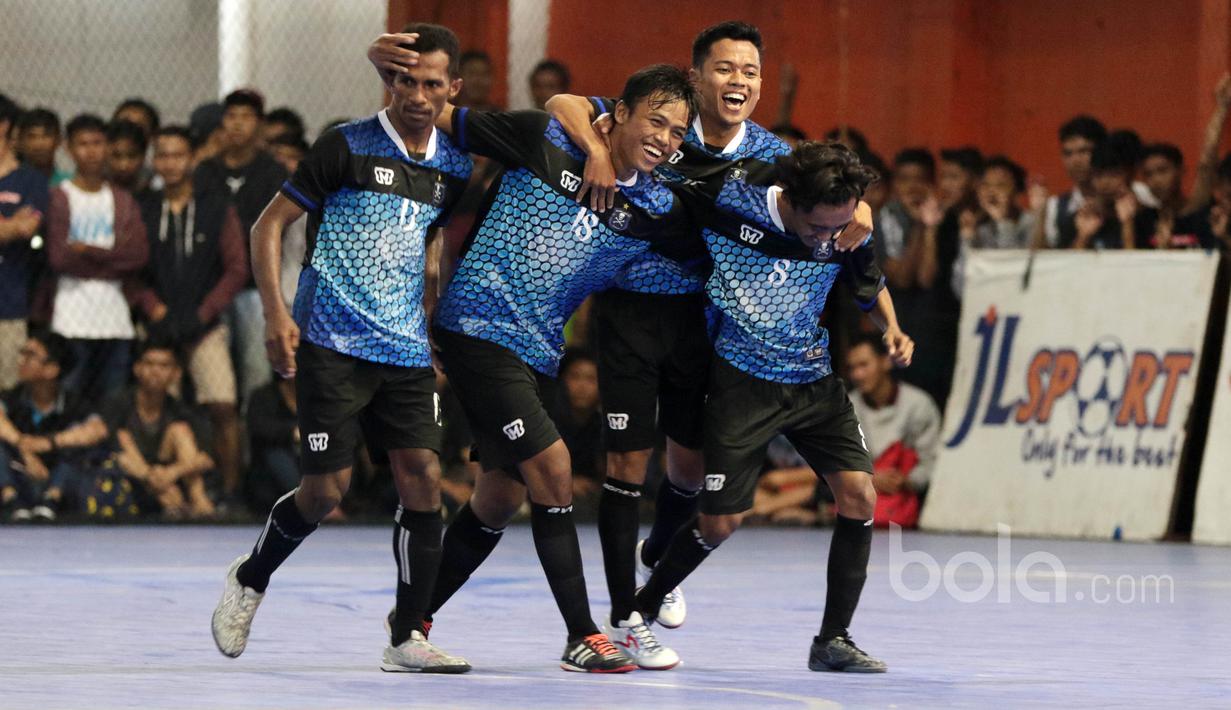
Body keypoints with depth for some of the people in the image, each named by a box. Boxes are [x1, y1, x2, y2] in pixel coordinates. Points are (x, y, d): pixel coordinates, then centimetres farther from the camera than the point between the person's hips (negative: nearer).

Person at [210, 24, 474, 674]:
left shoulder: (453, 166, 8)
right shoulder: (346, 147, -7)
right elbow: (269, 225, -4)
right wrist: (275, 314, -13)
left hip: (406, 350, 5)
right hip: (331, 344, -5)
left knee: (423, 477, -6)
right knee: (327, 487, -6)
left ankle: (407, 638, 1)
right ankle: (250, 578, 23)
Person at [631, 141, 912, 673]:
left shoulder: (848, 235, -10)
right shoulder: (729, 206, -22)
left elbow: (870, 288, 14)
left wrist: (891, 329, -3)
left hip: (814, 380, 4)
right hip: (743, 383, -4)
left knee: (859, 494, -11)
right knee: (720, 523, -3)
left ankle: (833, 639, 0)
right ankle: (639, 612, 22)